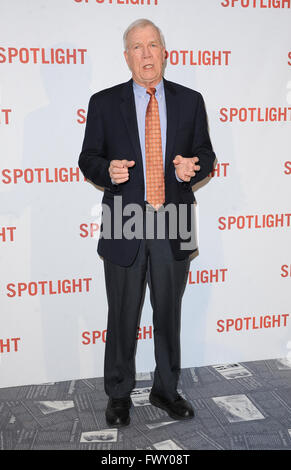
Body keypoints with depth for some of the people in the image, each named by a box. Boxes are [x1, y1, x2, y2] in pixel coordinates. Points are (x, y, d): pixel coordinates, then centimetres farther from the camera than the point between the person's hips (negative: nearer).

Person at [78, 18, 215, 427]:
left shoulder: (190, 101, 7)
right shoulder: (103, 103, 2)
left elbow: (206, 153, 11)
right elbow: (88, 158, 4)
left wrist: (193, 167, -12)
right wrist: (108, 170, -18)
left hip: (173, 228, 2)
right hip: (124, 227, -1)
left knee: (169, 313, 14)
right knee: (122, 317, 8)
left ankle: (166, 390, 33)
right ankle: (119, 395, 28)